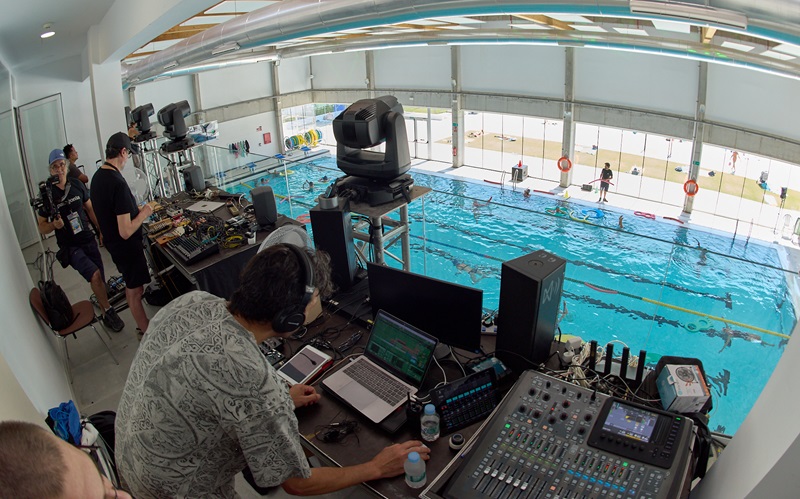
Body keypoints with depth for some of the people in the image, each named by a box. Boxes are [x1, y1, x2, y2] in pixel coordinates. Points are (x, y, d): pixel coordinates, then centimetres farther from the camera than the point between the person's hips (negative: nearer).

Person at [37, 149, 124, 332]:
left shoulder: (77, 184, 1)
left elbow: (90, 209, 14)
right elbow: (41, 227, -2)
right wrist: (54, 225, -22)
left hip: (88, 240, 4)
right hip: (70, 247, -4)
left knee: (100, 281, 5)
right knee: (95, 274, -22)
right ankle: (108, 312, -7)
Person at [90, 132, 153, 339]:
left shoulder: (97, 176, 0)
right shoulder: (118, 184, -29)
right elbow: (126, 232, -28)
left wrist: (134, 209, 15)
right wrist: (143, 214, -14)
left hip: (112, 243, 9)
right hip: (127, 246, -9)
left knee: (133, 286, 22)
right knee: (134, 290, 6)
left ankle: (143, 325, 37)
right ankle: (146, 333, 21)